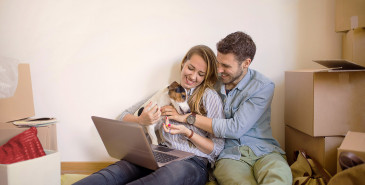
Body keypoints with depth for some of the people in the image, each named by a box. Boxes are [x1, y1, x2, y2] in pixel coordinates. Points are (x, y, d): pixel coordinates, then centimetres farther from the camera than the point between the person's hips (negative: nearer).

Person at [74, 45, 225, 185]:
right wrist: (140, 121, -8)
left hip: (193, 162, -3)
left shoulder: (210, 96, 7)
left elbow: (216, 149, 4)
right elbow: (124, 117, 16)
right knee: (113, 172, -28)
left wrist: (187, 133, -12)